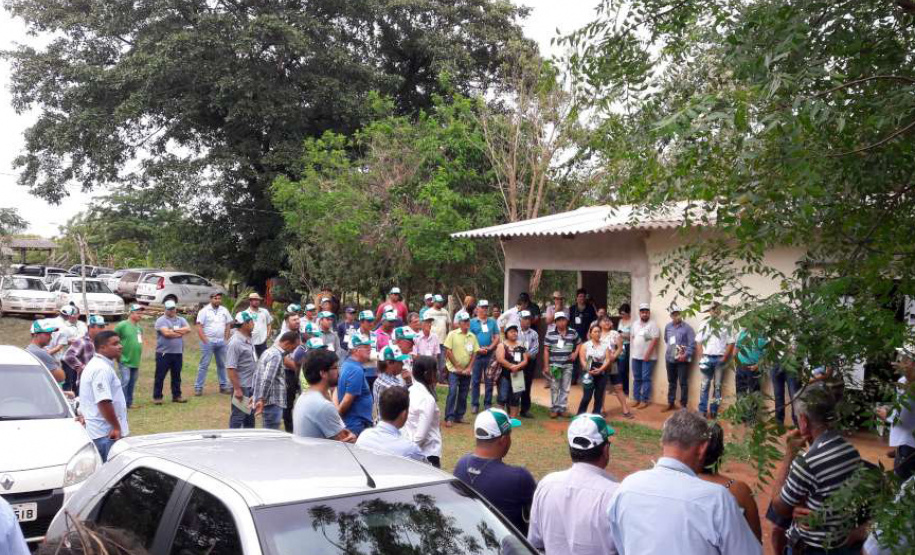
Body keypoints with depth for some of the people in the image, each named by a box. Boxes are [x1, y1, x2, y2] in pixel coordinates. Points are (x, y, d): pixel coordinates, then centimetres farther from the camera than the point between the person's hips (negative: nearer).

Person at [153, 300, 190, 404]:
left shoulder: (181, 320, 12)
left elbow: (188, 329, -5)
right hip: (164, 353, -5)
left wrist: (173, 330, -13)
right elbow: (166, 333, -19)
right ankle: (157, 397, 9)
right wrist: (180, 333, -6)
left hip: (178, 353, 5)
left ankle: (177, 395, 21)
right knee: (160, 376, 1)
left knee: (176, 376, 12)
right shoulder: (161, 320, -4)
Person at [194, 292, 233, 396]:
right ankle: (198, 387, 1)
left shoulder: (224, 310, 8)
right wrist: (205, 341, -14)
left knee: (222, 364, 11)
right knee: (204, 365, -3)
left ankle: (223, 386, 19)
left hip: (221, 341, 4)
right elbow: (199, 327, -8)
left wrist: (226, 339, 4)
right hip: (208, 341, -4)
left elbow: (228, 325, 13)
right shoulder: (204, 311, -5)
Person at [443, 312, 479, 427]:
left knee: (463, 395, 8)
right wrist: (457, 367, -10)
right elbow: (448, 351, -7)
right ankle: (449, 418, -10)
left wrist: (469, 367, -4)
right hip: (454, 370, -4)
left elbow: (475, 353, 8)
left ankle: (459, 416, 19)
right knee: (452, 392, -13)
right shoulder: (452, 334, -4)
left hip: (467, 371, 4)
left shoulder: (472, 336, 7)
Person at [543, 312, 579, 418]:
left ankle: (563, 408, 19)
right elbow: (546, 350, -3)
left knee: (565, 388, 8)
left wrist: (575, 353, -3)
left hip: (567, 365, 2)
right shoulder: (550, 334, -5)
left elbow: (578, 344, 16)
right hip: (554, 365, -2)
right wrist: (546, 366, -6)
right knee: (554, 388, 5)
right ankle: (554, 408, 16)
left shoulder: (573, 333, 1)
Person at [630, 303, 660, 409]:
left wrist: (648, 354, -18)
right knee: (636, 378, 11)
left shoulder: (652, 324, -9)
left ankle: (645, 400, 2)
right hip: (636, 356, 6)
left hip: (648, 357, -6)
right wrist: (633, 350, 10)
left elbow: (654, 340, -14)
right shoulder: (635, 324, 11)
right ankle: (637, 399, 20)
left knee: (646, 379, -3)